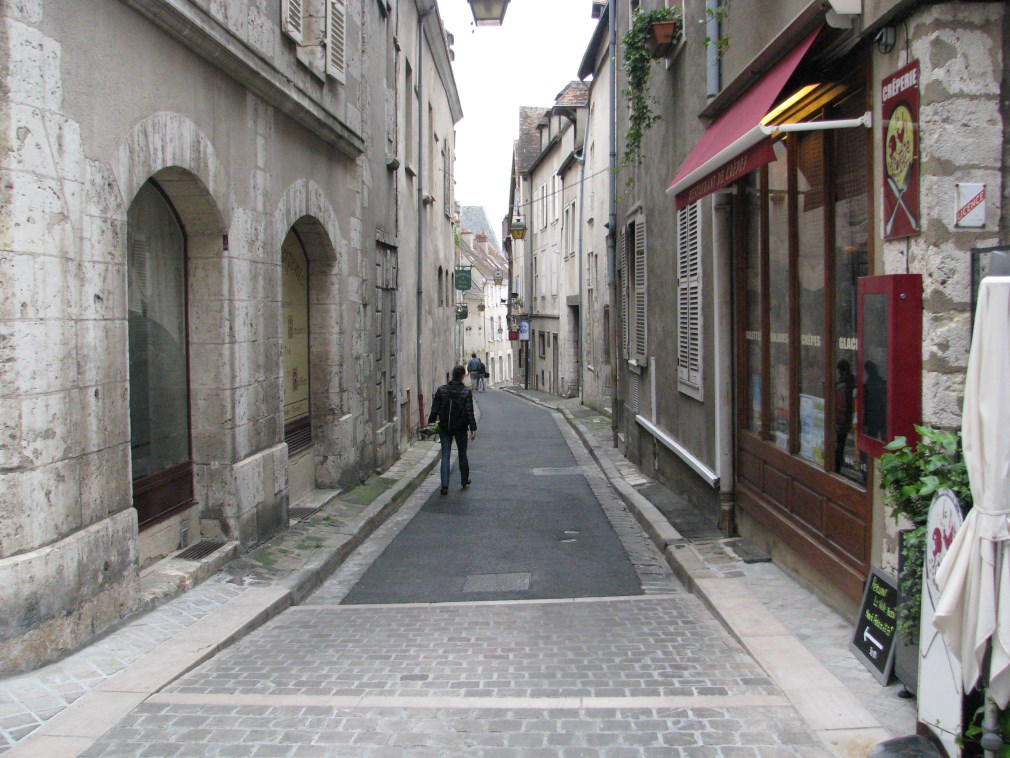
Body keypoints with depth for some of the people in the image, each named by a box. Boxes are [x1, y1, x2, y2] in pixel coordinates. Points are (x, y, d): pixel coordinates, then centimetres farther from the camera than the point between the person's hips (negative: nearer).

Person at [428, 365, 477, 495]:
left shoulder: (441, 390, -3)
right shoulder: (466, 391, -9)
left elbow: (435, 409, -2)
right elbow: (469, 412, -10)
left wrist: (431, 423, 6)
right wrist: (473, 428, -5)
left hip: (444, 428, 1)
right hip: (461, 428, -1)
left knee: (445, 456, 2)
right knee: (462, 455, 16)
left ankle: (444, 485, -7)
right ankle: (465, 481, 29)